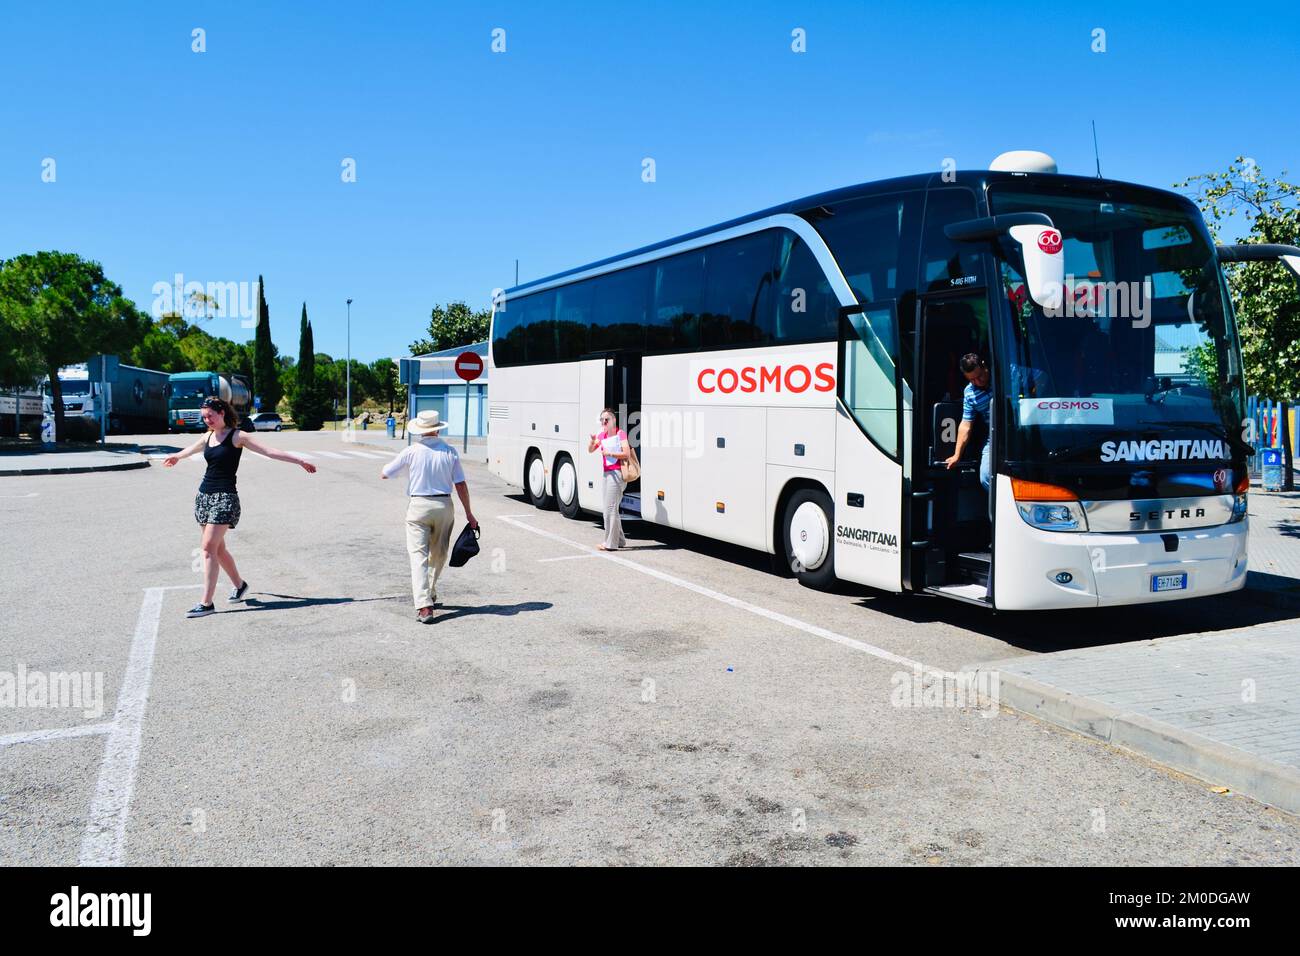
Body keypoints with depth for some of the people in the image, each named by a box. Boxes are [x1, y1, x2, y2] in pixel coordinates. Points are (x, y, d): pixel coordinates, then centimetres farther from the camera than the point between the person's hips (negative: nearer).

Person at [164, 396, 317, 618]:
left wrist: (299, 460, -16)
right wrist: (176, 457, 56)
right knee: (218, 548, 11)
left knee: (209, 546, -14)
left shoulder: (237, 436, -6)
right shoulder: (208, 437, 13)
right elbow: (192, 449, 36)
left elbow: (269, 451, -10)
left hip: (225, 497, -7)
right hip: (204, 495, 7)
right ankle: (239, 585, 33)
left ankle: (207, 603, -12)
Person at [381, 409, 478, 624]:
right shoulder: (450, 451, -2)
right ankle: (430, 594, 37)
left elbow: (384, 474, 3)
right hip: (444, 506, 3)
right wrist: (469, 514, 7)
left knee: (419, 556, -5)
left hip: (419, 507, -3)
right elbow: (461, 485, 0)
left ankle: (424, 606, -16)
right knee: (439, 555, 20)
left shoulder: (412, 451, -7)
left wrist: (403, 463, 21)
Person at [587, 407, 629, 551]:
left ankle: (610, 543, -6)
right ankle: (620, 541, 22)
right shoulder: (602, 435, 16)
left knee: (610, 508, -10)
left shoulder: (620, 433, -6)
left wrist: (609, 453, -16)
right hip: (606, 473, 9)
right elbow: (590, 450, 12)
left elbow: (626, 454, -13)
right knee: (610, 509, 13)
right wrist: (593, 440, -7)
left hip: (616, 473, -9)